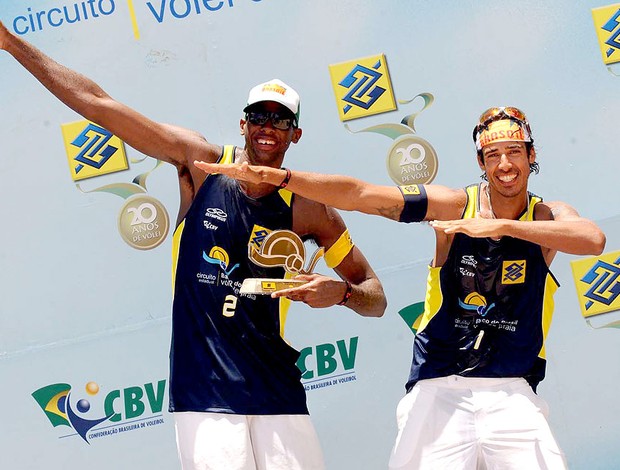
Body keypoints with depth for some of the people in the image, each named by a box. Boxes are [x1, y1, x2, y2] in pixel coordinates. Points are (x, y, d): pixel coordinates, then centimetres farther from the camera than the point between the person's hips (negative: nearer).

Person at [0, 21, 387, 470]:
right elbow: (98, 104, 2)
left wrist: (342, 292, -14)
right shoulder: (202, 162, 3)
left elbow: (376, 298, 9)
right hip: (203, 396, -1)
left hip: (277, 396, 1)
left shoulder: (309, 209, 4)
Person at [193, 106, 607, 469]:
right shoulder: (455, 205, 1)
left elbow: (593, 240, -20)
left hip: (510, 396, 0)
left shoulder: (548, 216, 3)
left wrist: (500, 226, -26)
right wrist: (277, 176, -17)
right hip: (438, 391, 0)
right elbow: (359, 194, -7)